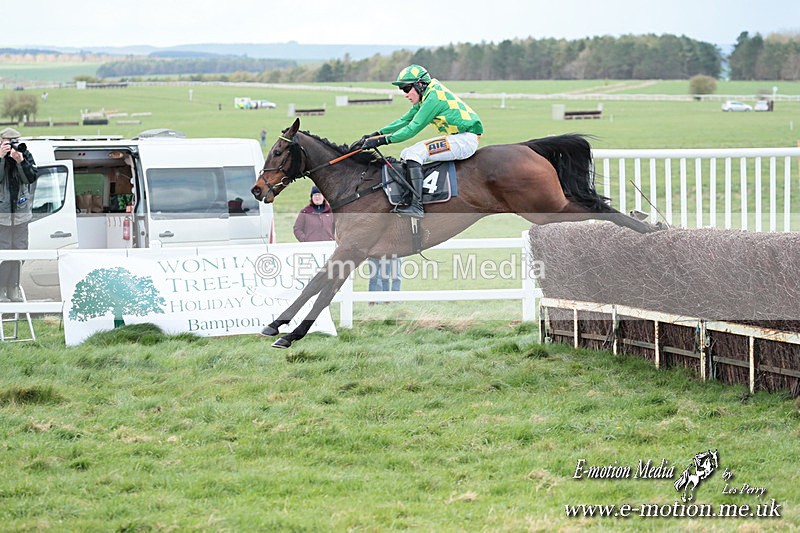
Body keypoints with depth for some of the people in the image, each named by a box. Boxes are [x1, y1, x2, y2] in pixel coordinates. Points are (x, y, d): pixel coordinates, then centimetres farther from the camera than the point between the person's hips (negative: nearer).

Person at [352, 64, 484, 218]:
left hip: (466, 140, -11)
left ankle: (416, 206, -28)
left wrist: (382, 140, -19)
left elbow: (413, 128, -20)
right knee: (406, 154, 11)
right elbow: (405, 120, 16)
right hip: (455, 137, 11)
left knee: (414, 153, -22)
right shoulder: (425, 97, 13)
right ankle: (406, 201, 5)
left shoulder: (434, 97, -18)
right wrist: (376, 135, 9)